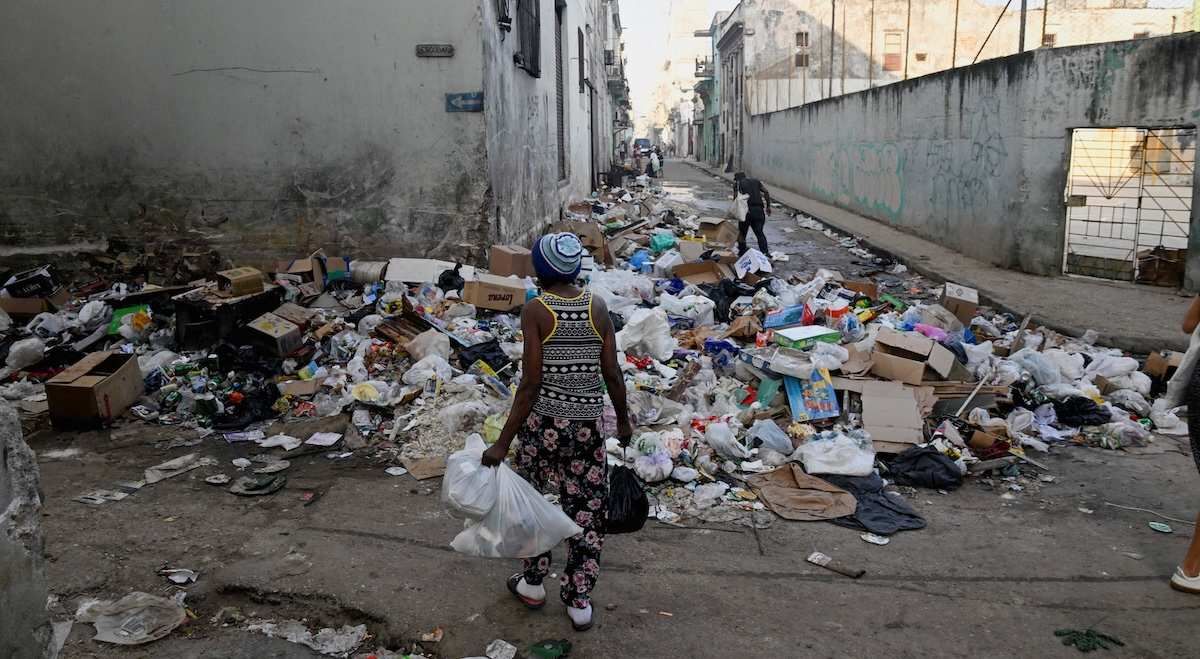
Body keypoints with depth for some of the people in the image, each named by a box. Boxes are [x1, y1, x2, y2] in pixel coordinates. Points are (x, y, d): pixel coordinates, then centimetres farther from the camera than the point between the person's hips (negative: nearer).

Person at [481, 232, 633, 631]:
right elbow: (612, 375, 1)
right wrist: (623, 420, 17)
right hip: (588, 424, 3)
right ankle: (579, 601, 22)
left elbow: (530, 383, -15)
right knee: (587, 509, 13)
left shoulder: (535, 310, -12)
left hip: (544, 421, -3)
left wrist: (503, 442, -11)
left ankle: (533, 585, 33)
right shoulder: (597, 307, -1)